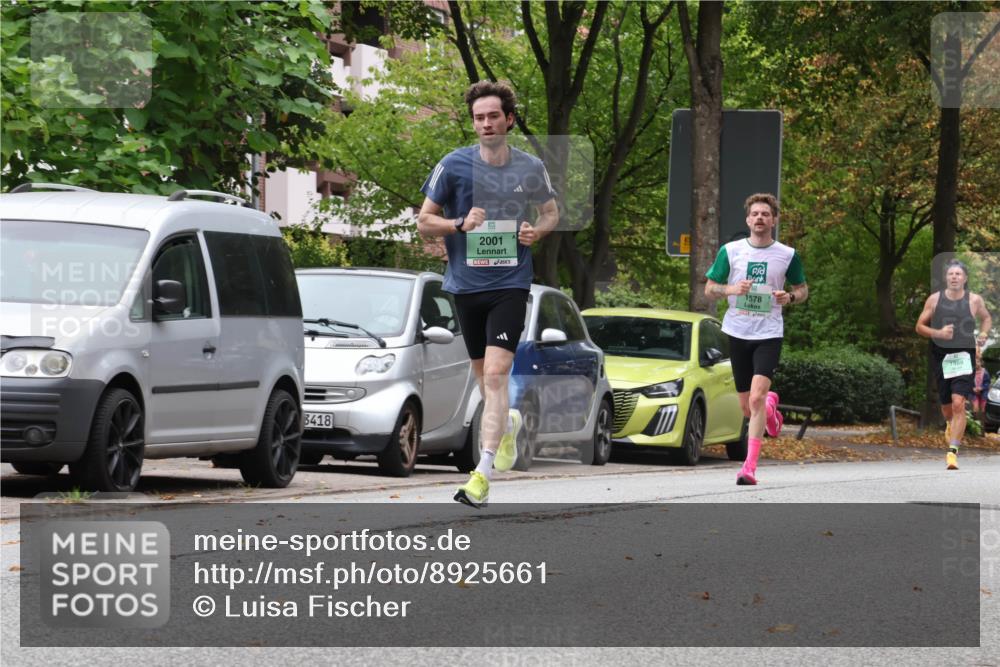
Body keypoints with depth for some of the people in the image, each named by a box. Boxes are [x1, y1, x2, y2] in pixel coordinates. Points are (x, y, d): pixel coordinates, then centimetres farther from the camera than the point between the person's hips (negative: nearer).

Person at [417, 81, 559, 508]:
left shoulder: (531, 168, 2)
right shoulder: (454, 165, -2)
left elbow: (551, 211, 18)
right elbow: (424, 221, 3)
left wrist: (537, 230, -4)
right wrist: (460, 224, -16)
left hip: (510, 284, -2)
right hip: (466, 284, 2)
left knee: (495, 374, -15)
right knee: (483, 375, 13)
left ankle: (483, 473, -17)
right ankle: (508, 422, 47)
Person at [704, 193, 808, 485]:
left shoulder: (787, 255, 1)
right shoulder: (730, 251, 1)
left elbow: (803, 289, 13)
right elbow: (709, 288, 6)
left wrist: (790, 297, -10)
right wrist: (731, 289, -15)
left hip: (769, 334, -2)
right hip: (737, 332, 2)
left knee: (757, 397, -20)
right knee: (747, 408, 10)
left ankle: (749, 467, -19)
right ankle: (771, 406, 48)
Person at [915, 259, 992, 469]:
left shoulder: (974, 300, 1)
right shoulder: (934, 300, 1)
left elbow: (987, 319, 21)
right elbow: (920, 326, 4)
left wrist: (983, 333, 0)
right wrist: (938, 333, -14)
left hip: (964, 357, -2)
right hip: (941, 356, 2)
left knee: (958, 403, -18)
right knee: (946, 405, 13)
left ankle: (953, 451, -19)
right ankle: (950, 425, 50)